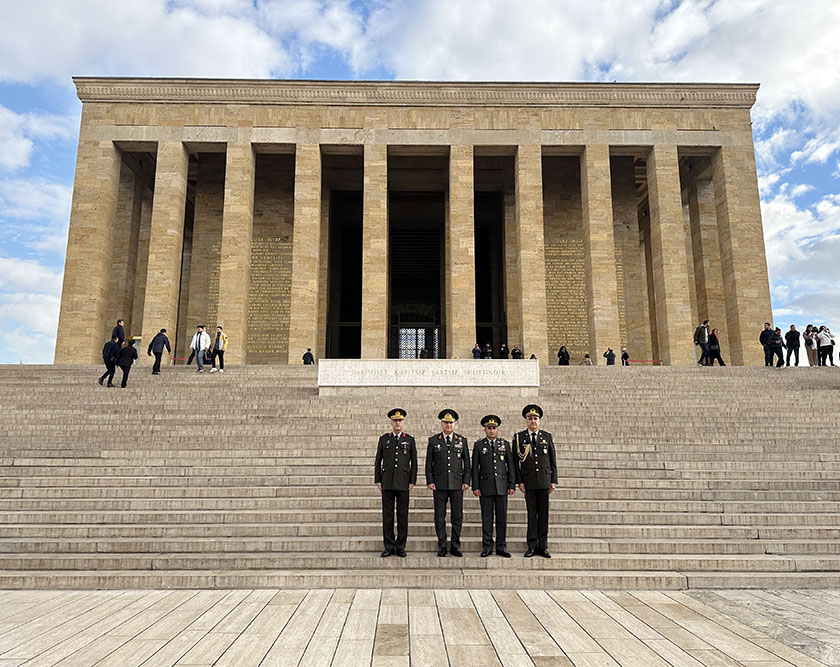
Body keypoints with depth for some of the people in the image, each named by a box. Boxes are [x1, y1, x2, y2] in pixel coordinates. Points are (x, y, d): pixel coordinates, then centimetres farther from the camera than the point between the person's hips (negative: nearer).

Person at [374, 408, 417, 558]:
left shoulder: (410, 440, 7)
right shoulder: (384, 439, 8)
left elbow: (414, 462, 5)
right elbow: (378, 460, 8)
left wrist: (412, 481, -2)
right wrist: (378, 480, 2)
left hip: (403, 482, 0)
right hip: (387, 482, 1)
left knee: (402, 515, 2)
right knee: (387, 514, 2)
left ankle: (401, 547, 11)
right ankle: (389, 547, 9)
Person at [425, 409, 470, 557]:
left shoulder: (462, 440, 8)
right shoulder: (433, 440, 5)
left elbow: (467, 463, 9)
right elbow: (429, 463, 5)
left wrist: (466, 481, 1)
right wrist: (430, 481, -2)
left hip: (457, 484, 1)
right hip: (439, 484, -1)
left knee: (457, 516, 3)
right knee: (440, 516, 2)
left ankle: (455, 546, 13)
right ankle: (442, 546, 11)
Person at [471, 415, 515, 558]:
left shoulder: (505, 444, 8)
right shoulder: (479, 445, 4)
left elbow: (510, 466, 7)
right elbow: (475, 468, 2)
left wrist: (512, 485, 1)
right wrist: (475, 487, -4)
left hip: (502, 486, 1)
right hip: (485, 486, -1)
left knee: (502, 517, 4)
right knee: (487, 517, 3)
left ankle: (501, 547, 13)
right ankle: (487, 547, 11)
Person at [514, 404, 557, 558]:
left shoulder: (547, 436, 8)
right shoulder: (519, 437, 4)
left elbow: (553, 460, 9)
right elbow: (516, 461, 3)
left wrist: (553, 481, 3)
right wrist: (519, 481, -4)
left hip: (544, 480, 1)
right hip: (528, 481, -1)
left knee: (544, 514, 4)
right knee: (532, 514, 3)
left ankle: (543, 546, 11)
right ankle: (532, 546, 10)